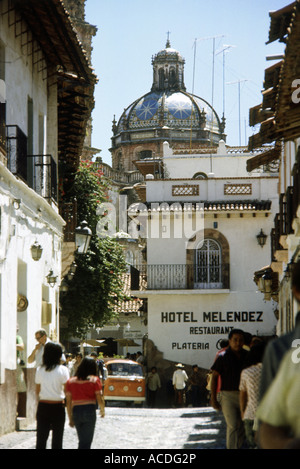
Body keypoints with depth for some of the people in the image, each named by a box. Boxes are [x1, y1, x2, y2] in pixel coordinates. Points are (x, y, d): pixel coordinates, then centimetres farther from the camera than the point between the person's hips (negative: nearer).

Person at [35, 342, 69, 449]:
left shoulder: (40, 370, 1)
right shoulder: (62, 369, -8)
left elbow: (37, 391, 8)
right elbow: (67, 390, -7)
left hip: (43, 407, 3)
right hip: (57, 407, -3)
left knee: (41, 438, 5)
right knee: (57, 440, 6)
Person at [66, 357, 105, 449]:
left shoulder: (71, 381, 7)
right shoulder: (95, 380, -1)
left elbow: (68, 402, 6)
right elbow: (100, 398, -3)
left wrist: (70, 418, 12)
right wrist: (102, 410, 15)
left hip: (76, 411, 3)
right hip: (90, 410, -3)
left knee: (82, 441, 18)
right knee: (86, 442, -1)